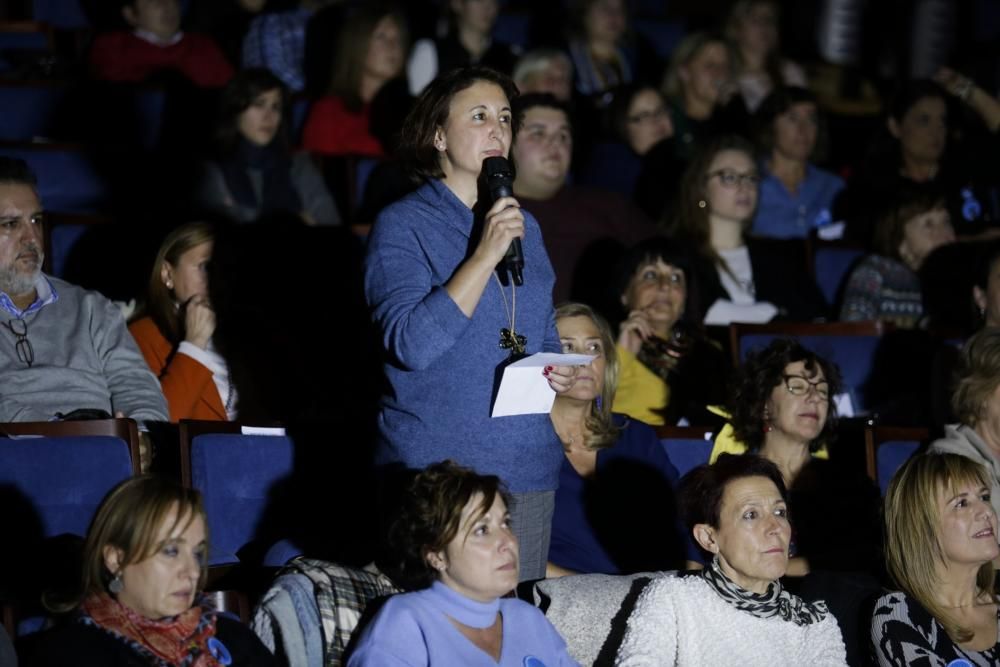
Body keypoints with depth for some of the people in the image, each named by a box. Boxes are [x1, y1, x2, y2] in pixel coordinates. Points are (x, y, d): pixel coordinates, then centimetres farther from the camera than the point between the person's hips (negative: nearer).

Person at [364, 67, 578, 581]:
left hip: (528, 467, 6)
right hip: (436, 468, -6)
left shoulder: (524, 226, 17)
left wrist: (559, 371, 7)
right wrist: (486, 255, -18)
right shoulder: (402, 226, -4)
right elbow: (412, 344, -18)